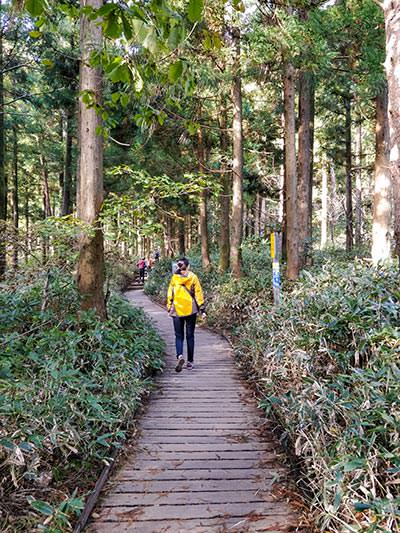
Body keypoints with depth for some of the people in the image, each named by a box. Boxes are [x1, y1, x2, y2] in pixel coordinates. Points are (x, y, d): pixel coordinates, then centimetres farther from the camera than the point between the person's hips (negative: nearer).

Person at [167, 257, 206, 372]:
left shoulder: (174, 278, -1)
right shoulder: (193, 277, -3)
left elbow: (170, 294, 3)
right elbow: (198, 293, -3)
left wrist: (169, 308, 13)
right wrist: (202, 309, 1)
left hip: (177, 311, 0)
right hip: (191, 310, 0)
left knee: (179, 336, 7)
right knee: (190, 336, 9)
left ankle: (180, 356, -17)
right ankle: (190, 362, 11)